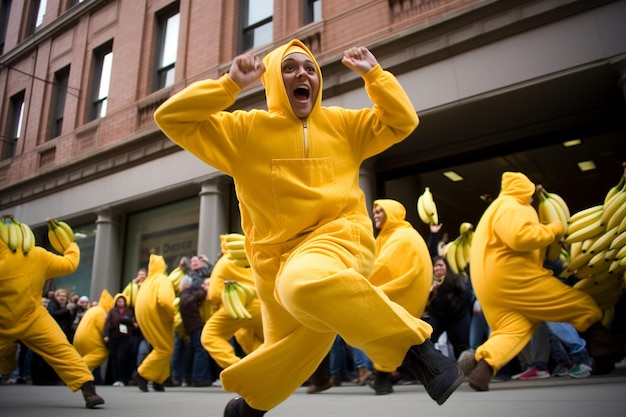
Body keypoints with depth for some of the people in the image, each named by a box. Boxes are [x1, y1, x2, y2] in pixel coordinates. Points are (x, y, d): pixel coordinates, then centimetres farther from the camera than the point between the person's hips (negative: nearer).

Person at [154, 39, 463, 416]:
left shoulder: (341, 123, 11)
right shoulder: (244, 129, 5)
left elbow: (402, 121, 13)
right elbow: (171, 118, 1)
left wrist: (373, 74, 5)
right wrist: (230, 84, -6)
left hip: (338, 235, -2)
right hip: (277, 254, 2)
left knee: (304, 283, -38)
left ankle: (415, 346, -26)